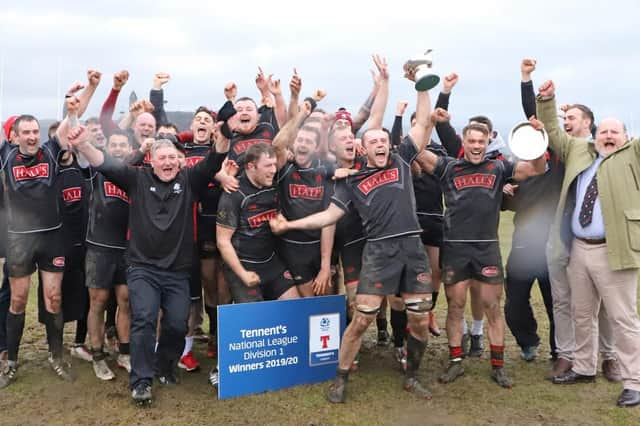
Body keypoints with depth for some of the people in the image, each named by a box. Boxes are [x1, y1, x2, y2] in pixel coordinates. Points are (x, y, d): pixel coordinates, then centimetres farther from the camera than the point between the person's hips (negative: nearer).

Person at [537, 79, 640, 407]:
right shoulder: (578, 151, 16)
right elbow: (553, 132, 22)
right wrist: (546, 100, 11)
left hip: (614, 250, -4)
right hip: (579, 248, 5)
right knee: (582, 315, 15)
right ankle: (584, 368, 31)